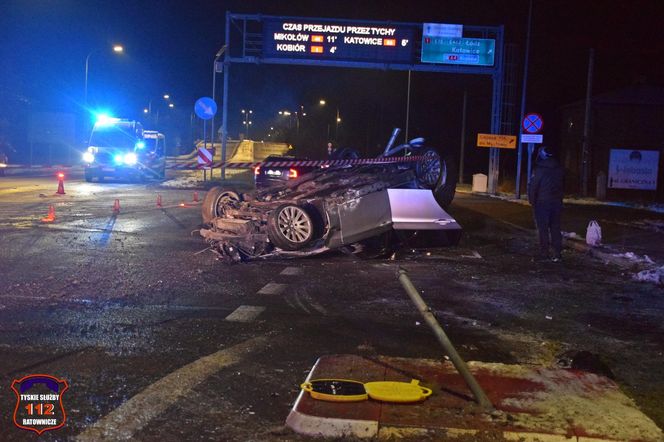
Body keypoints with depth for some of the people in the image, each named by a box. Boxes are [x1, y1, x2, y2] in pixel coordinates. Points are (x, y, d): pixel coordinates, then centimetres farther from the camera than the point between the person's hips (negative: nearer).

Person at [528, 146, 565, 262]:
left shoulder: (539, 169, -11)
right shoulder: (559, 169, 5)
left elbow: (533, 187, -10)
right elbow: (561, 186, 8)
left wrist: (532, 201, 1)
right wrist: (559, 200, 12)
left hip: (542, 203, -5)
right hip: (557, 202, 5)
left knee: (543, 229, 0)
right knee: (555, 228, 9)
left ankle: (544, 254, -1)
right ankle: (557, 254, 8)